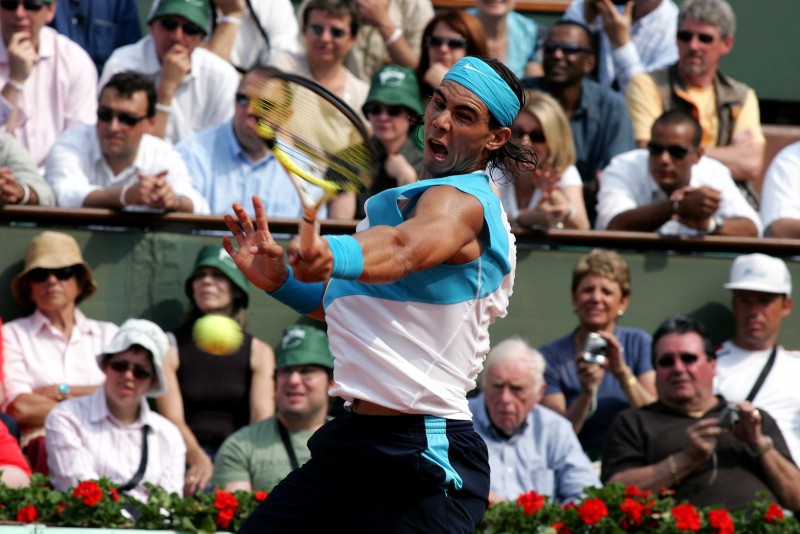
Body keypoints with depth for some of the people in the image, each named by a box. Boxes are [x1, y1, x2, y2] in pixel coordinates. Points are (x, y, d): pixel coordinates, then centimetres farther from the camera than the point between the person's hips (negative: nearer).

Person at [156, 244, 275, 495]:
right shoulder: (170, 348, 9)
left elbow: (263, 419, -2)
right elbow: (172, 418, -4)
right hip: (188, 459, -1)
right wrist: (199, 459, -26)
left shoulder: (259, 352, 13)